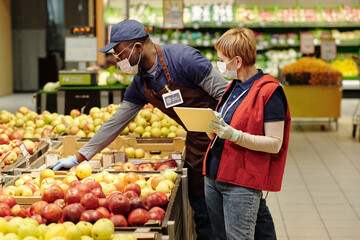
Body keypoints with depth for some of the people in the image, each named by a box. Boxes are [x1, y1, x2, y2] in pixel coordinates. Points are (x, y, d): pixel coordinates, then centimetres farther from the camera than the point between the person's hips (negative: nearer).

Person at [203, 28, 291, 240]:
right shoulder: (233, 87, 15)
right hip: (213, 177, 8)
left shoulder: (269, 92, -12)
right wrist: (212, 127, -1)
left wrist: (233, 135, -24)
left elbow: (275, 144, -17)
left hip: (242, 184, -8)